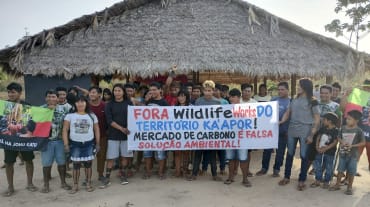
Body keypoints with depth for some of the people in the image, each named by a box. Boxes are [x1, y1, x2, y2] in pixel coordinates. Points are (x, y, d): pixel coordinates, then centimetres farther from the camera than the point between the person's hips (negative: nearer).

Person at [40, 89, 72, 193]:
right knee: (46, 164, 7)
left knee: (62, 162, 9)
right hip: (46, 140, -1)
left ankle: (63, 182, 25)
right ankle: (46, 184, 21)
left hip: (60, 140, 1)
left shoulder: (64, 109, 2)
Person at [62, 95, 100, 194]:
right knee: (76, 164, 3)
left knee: (88, 164, 5)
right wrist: (66, 144, -7)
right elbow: (65, 130, 0)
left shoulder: (92, 116, 6)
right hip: (75, 144, -1)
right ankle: (75, 185, 14)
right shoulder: (70, 115, 1)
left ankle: (88, 184, 17)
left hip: (89, 143, 1)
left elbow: (96, 130, 8)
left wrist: (98, 143, 4)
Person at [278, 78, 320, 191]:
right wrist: (281, 121, -5)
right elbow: (287, 113, 14)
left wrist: (312, 134, -11)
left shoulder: (312, 101, -4)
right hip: (292, 130, 5)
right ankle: (286, 177, 24)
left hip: (305, 131, -5)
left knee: (304, 156, 3)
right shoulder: (294, 100, 10)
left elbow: (317, 119, -5)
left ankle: (301, 181, 14)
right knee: (290, 154, 11)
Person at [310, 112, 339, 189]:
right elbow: (318, 137, 6)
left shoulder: (336, 131, -12)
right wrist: (317, 146, -8)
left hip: (330, 153, -5)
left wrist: (325, 148, -20)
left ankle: (326, 182, 21)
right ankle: (317, 180, 20)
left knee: (328, 168, 7)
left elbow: (335, 142, -16)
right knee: (318, 166, 9)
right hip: (319, 151, 5)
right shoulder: (322, 129, 5)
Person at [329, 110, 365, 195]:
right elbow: (339, 138, 10)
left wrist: (352, 145, -19)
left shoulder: (358, 130, -11)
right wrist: (342, 142, -12)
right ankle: (337, 185, 25)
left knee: (351, 171, 7)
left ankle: (349, 187, 21)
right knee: (340, 169, 12)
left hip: (353, 155, -3)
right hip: (342, 153, 3)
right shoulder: (343, 128, -1)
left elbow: (363, 142, -9)